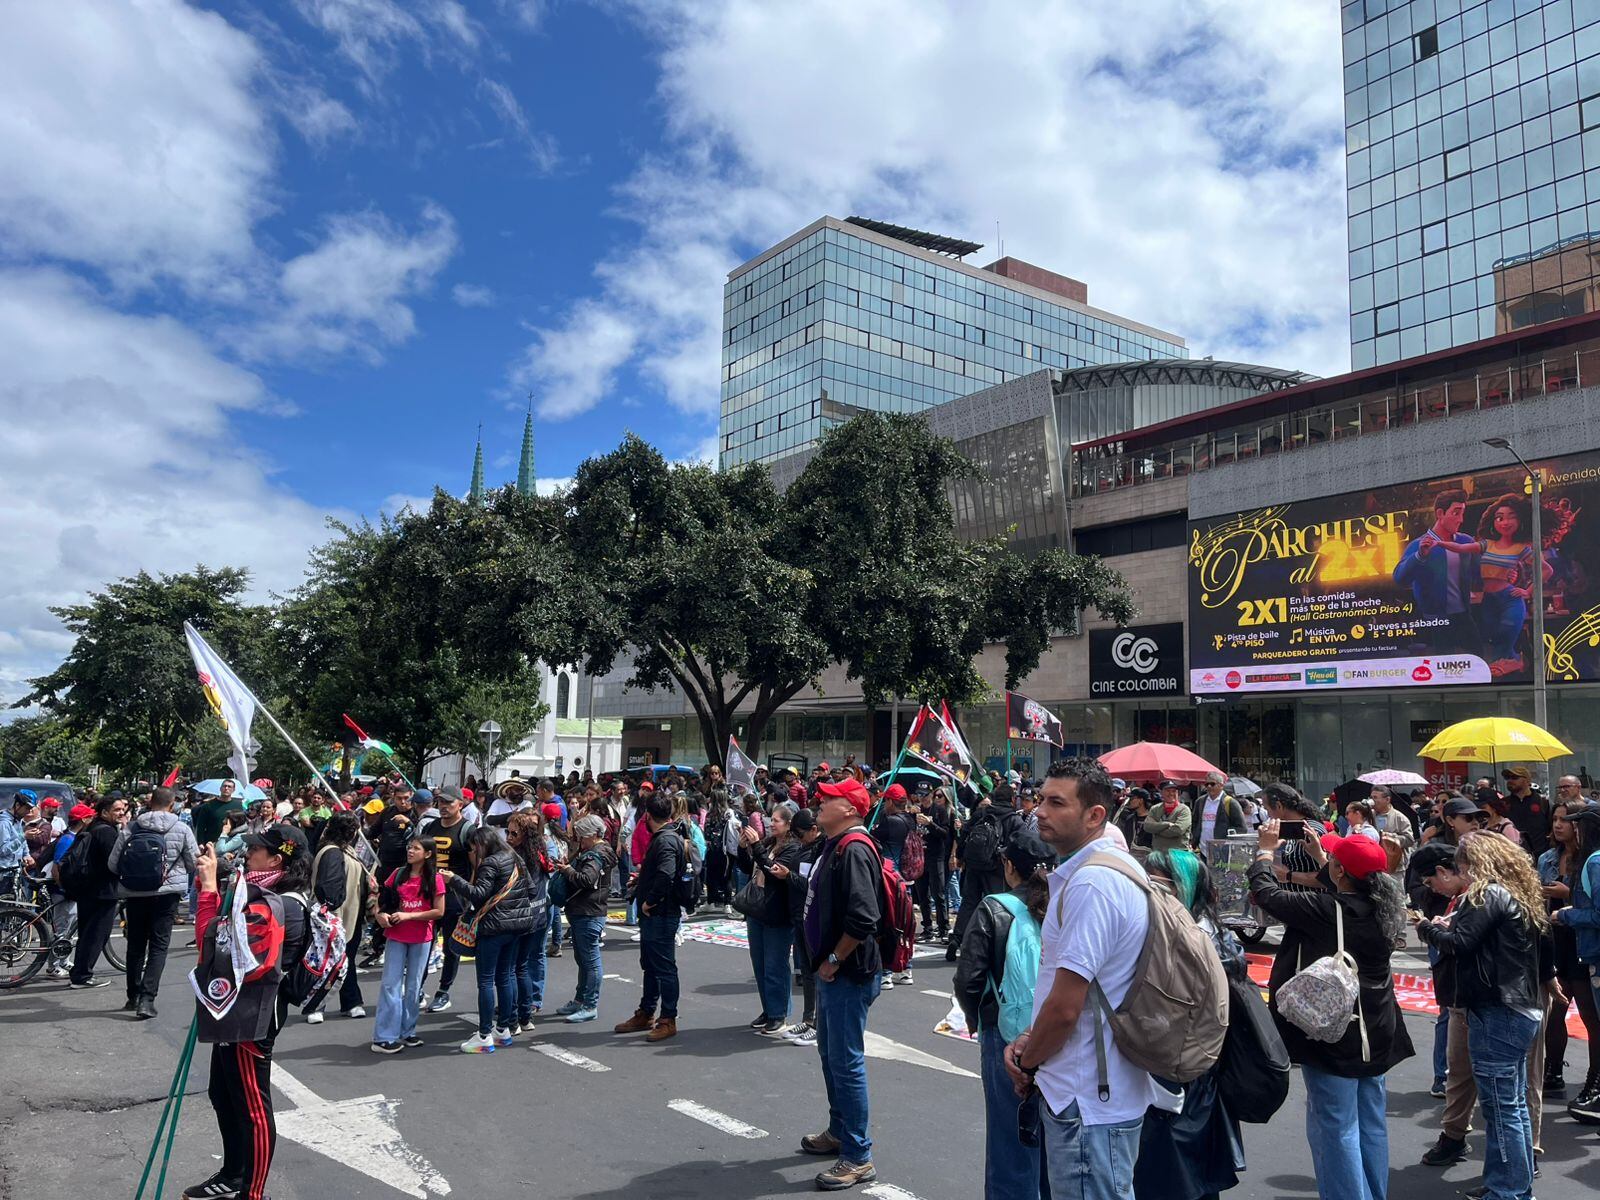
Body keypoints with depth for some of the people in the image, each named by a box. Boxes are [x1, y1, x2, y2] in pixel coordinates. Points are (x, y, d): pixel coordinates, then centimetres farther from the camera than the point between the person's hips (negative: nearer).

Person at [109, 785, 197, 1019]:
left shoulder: (129, 828, -3)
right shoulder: (181, 829, -8)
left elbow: (112, 863, -1)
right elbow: (194, 863, -1)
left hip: (133, 894, 2)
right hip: (166, 893, -2)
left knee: (135, 944, 17)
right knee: (159, 945, 3)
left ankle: (133, 996, 27)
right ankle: (147, 999, -7)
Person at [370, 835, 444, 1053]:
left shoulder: (434, 879, -8)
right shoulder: (398, 875, 1)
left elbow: (439, 912, -11)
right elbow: (380, 897, 7)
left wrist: (408, 916, -17)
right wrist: (380, 914, -13)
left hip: (421, 939, -1)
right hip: (396, 937, 1)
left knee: (413, 987, 10)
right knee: (391, 985, -1)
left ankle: (406, 1032, 22)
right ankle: (383, 1038, 2)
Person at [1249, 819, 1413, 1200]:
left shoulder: (1325, 910, -21)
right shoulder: (1384, 907, -3)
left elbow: (1266, 893, -11)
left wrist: (1265, 850, 4)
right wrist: (1320, 855, 26)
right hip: (1375, 1034, 7)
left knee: (1335, 1128, 1)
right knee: (1372, 1125, 17)